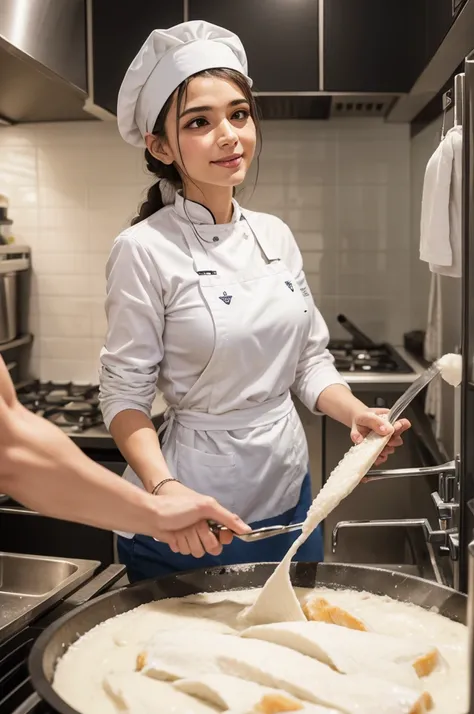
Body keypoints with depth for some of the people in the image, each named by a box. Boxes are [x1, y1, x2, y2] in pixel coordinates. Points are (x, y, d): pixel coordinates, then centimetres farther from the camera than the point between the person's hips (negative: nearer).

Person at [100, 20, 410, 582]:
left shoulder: (275, 236, 3)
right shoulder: (144, 251, -15)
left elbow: (310, 361, 9)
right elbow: (125, 396, -12)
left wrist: (357, 414, -9)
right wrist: (164, 488, -28)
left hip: (290, 493, 6)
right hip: (195, 518, -5)